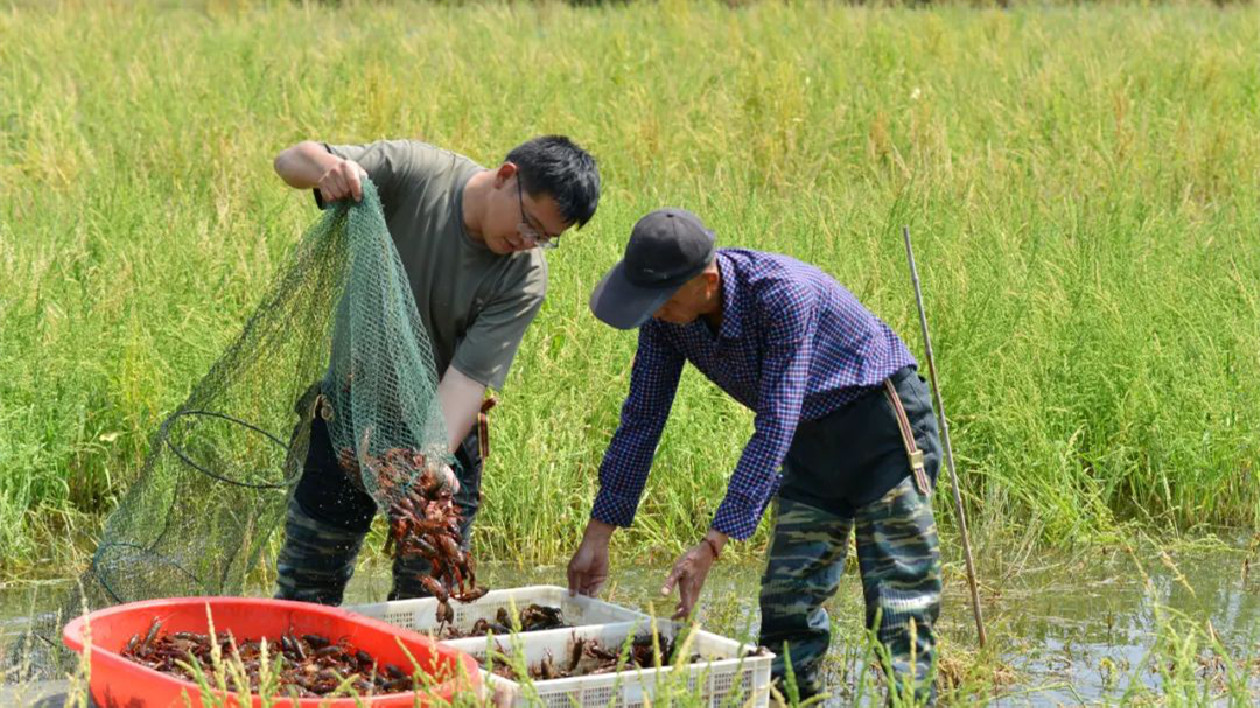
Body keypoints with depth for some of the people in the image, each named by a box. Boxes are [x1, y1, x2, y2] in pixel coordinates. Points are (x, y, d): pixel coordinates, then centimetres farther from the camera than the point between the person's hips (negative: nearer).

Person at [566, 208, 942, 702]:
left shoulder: (784, 294, -33)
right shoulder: (665, 317, -12)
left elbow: (775, 428, -34)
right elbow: (641, 419, -3)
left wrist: (711, 546, -36)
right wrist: (597, 536, -4)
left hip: (881, 420, -7)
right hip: (811, 436, 7)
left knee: (899, 604, -9)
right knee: (787, 601, 2)